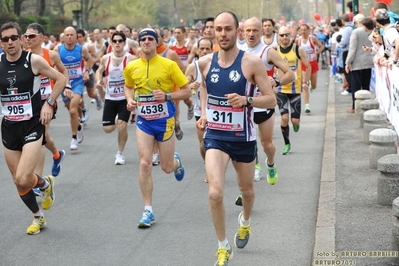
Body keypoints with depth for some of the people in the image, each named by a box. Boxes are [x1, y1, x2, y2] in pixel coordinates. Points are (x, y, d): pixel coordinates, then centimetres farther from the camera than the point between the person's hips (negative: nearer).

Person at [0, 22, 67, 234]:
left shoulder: (34, 60, -9)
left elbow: (61, 79, 2)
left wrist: (49, 103, -7)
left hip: (32, 124, -4)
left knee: (22, 178, -17)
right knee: (18, 181, 10)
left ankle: (45, 184, 18)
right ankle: (38, 217, 32)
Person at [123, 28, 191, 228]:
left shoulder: (169, 65, -10)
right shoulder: (131, 67, -1)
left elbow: (187, 92, -5)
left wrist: (167, 96, -21)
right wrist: (130, 100, 0)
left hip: (164, 120, -2)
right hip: (143, 121, 2)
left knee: (167, 167, 7)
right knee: (145, 164, -9)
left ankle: (176, 161, 48)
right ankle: (148, 211, 1)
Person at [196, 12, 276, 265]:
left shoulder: (252, 62, -13)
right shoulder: (205, 62, -3)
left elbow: (271, 99, -11)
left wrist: (246, 100, -28)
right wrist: (203, 113, 8)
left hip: (243, 137, -1)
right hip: (215, 136, 1)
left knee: (247, 189, 19)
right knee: (215, 193, -17)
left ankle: (245, 222, 54)